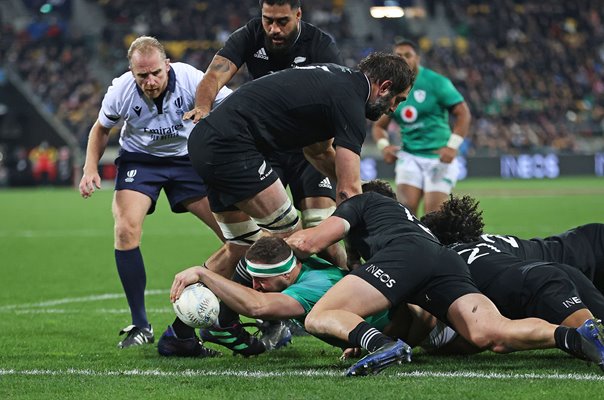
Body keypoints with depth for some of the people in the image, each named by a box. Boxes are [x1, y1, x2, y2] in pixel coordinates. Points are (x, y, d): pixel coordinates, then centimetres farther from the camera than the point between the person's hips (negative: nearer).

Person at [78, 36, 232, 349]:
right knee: (126, 231, -22)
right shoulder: (121, 91, -21)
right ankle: (140, 326, -11)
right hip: (139, 159, 0)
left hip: (187, 157, 0)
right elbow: (101, 128, 1)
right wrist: (91, 168, -11)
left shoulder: (191, 79, -27)